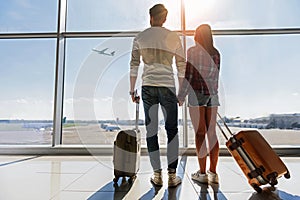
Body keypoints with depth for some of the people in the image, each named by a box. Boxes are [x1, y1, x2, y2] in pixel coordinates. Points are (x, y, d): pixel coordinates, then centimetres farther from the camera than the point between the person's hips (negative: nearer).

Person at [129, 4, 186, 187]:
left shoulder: (140, 37, 8)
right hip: (167, 86, -1)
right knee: (172, 129, 8)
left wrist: (132, 90, 11)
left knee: (151, 130, 6)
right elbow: (182, 67, 4)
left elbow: (134, 65, 5)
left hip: (148, 87, 1)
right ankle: (172, 175, 9)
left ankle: (157, 175, 12)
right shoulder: (174, 37, 5)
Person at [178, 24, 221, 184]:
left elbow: (189, 75, -9)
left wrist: (181, 96, -4)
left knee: (200, 133, -2)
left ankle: (202, 173, 6)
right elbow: (216, 77, 14)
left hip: (197, 93, -5)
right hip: (212, 95, 5)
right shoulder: (216, 53, 12)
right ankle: (213, 173, 14)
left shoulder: (192, 51, -3)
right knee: (212, 132, 6)